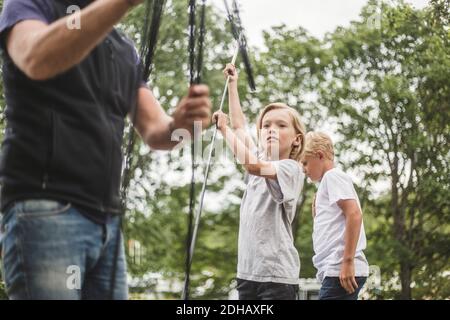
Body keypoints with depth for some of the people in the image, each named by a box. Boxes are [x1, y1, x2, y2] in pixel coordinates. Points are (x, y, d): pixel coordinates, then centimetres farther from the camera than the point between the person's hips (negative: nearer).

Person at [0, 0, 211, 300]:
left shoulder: (127, 50, 20)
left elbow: (154, 131, 10)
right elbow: (37, 60, -21)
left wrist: (180, 123, -15)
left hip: (108, 222, 6)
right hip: (44, 208, -6)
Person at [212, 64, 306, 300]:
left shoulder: (291, 169, -8)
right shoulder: (261, 160, 14)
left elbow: (252, 165, -25)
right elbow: (240, 126, 25)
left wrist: (224, 128, -15)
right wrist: (232, 85, 27)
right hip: (247, 271, 7)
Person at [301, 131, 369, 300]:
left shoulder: (333, 176, -3)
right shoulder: (330, 180, 26)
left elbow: (354, 214, -17)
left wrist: (348, 261, -20)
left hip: (340, 269, -10)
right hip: (334, 270, 10)